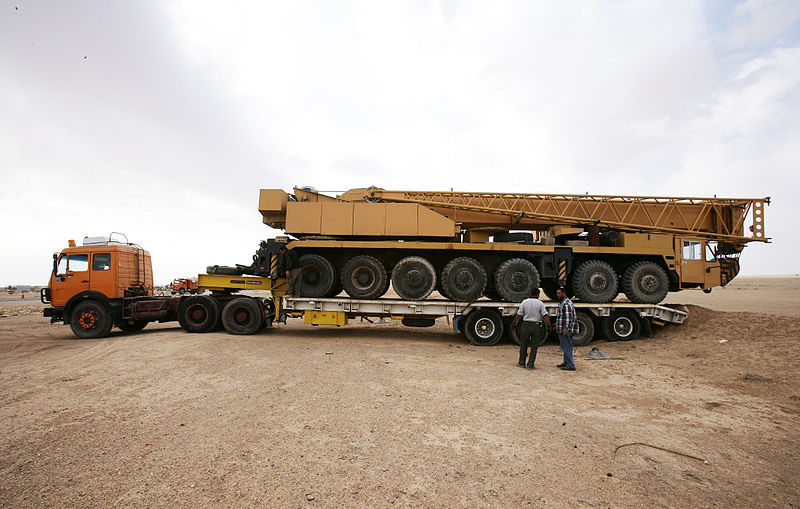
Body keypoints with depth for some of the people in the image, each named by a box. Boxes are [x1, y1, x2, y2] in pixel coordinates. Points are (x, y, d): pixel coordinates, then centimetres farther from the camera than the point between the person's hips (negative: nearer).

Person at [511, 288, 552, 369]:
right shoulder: (540, 303, -4)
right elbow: (545, 316, -12)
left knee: (523, 344, 12)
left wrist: (514, 323, 10)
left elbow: (519, 315, -2)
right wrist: (549, 325, -9)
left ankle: (521, 363, 19)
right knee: (534, 346, 7)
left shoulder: (524, 302, -2)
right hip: (537, 326, -1)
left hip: (526, 325, 1)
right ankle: (530, 365, 8)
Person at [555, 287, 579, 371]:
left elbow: (568, 316, -23)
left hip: (565, 330, -11)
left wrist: (565, 328, -26)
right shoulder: (564, 302, 19)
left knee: (567, 347, -9)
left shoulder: (566, 303, -15)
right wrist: (557, 324, 28)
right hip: (563, 330, 11)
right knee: (566, 347, 17)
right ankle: (566, 362, 25)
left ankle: (570, 365, -8)